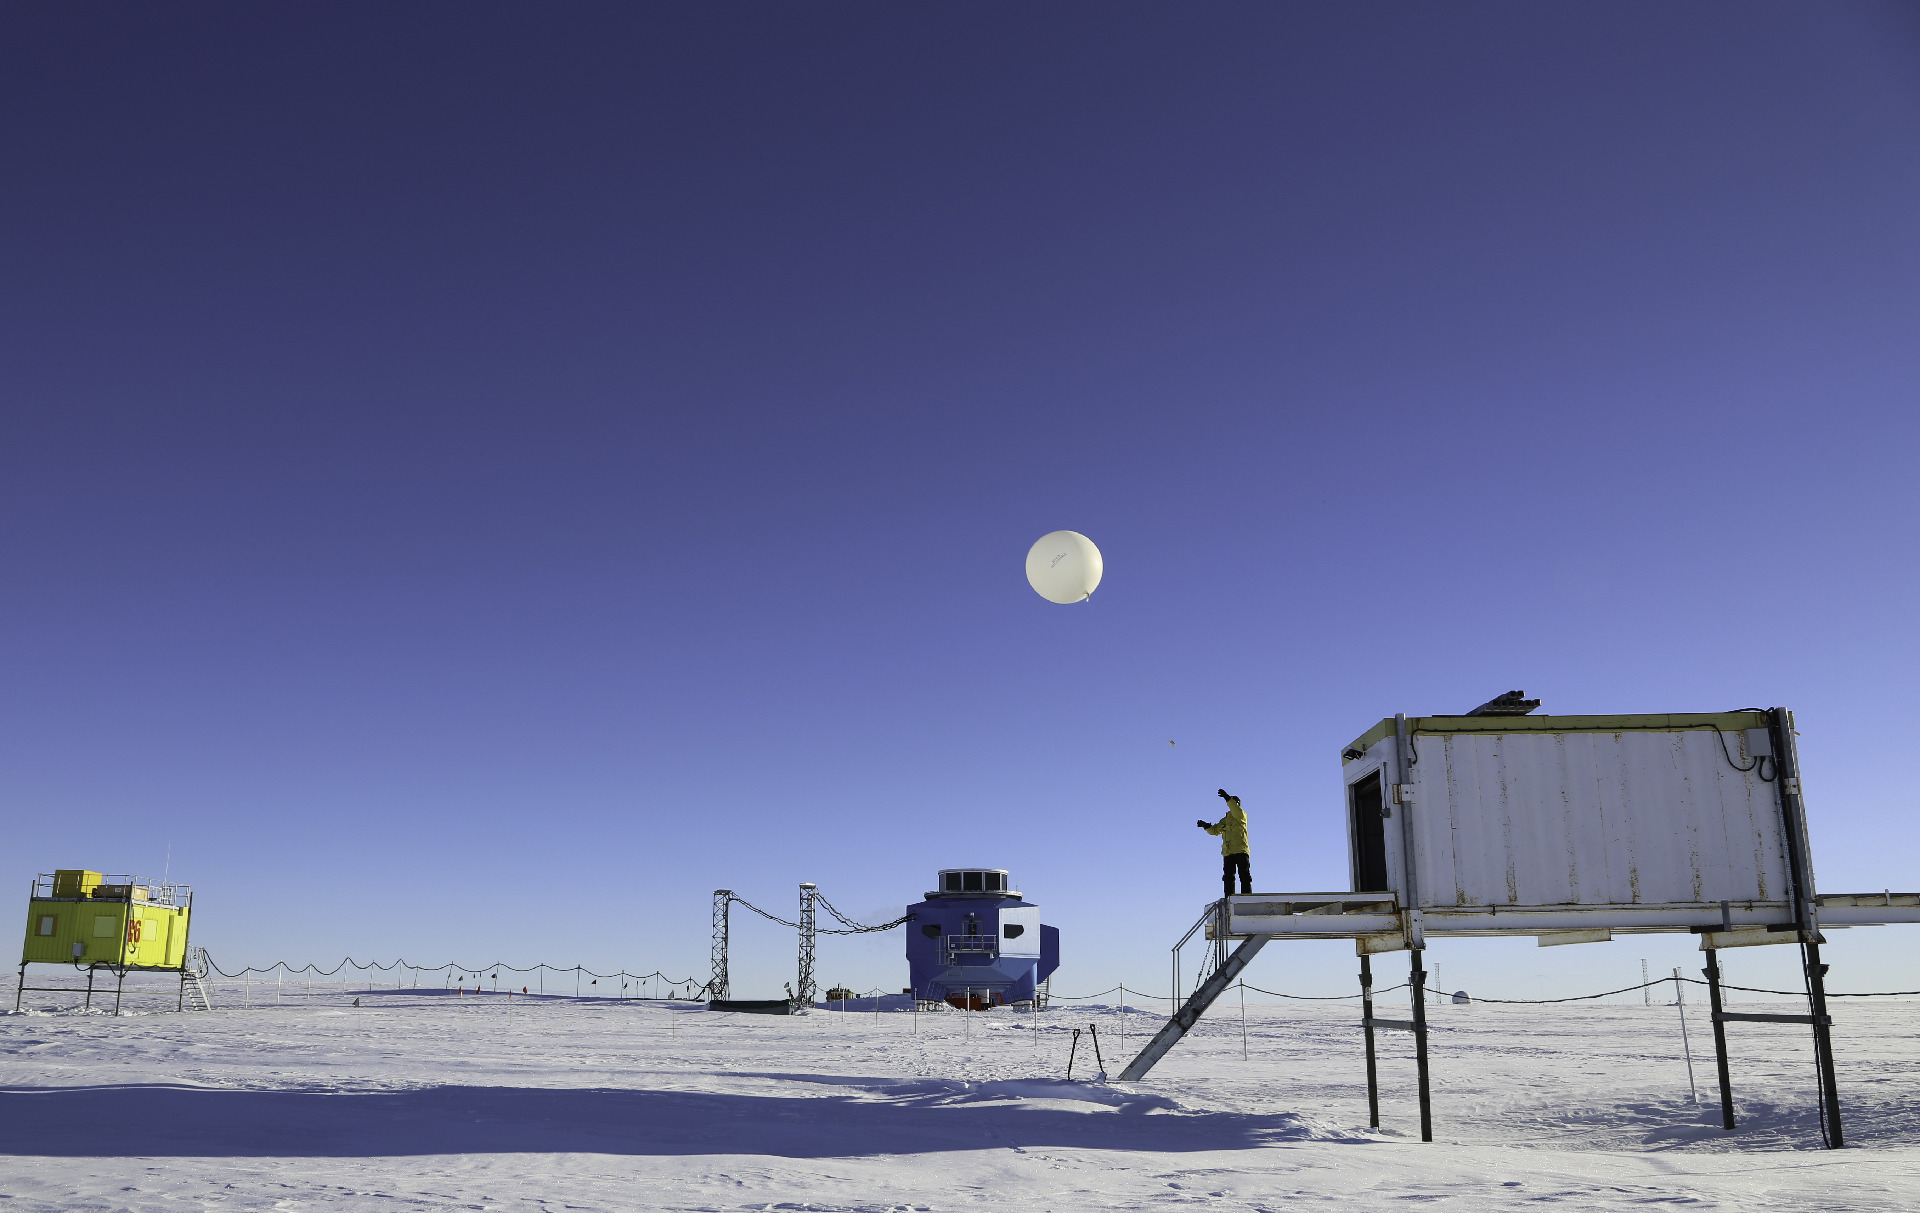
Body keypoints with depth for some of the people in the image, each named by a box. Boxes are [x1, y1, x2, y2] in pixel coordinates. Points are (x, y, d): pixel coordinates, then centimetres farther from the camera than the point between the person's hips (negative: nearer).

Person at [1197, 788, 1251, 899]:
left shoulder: (1241, 816, 4)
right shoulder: (1225, 820, 23)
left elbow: (1238, 812, -19)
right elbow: (1215, 830, 20)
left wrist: (1228, 798, -28)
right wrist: (1206, 825, 0)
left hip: (1241, 851, -6)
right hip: (1228, 852, 6)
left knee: (1244, 876, -8)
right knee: (1228, 877, 2)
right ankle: (1228, 898, 2)